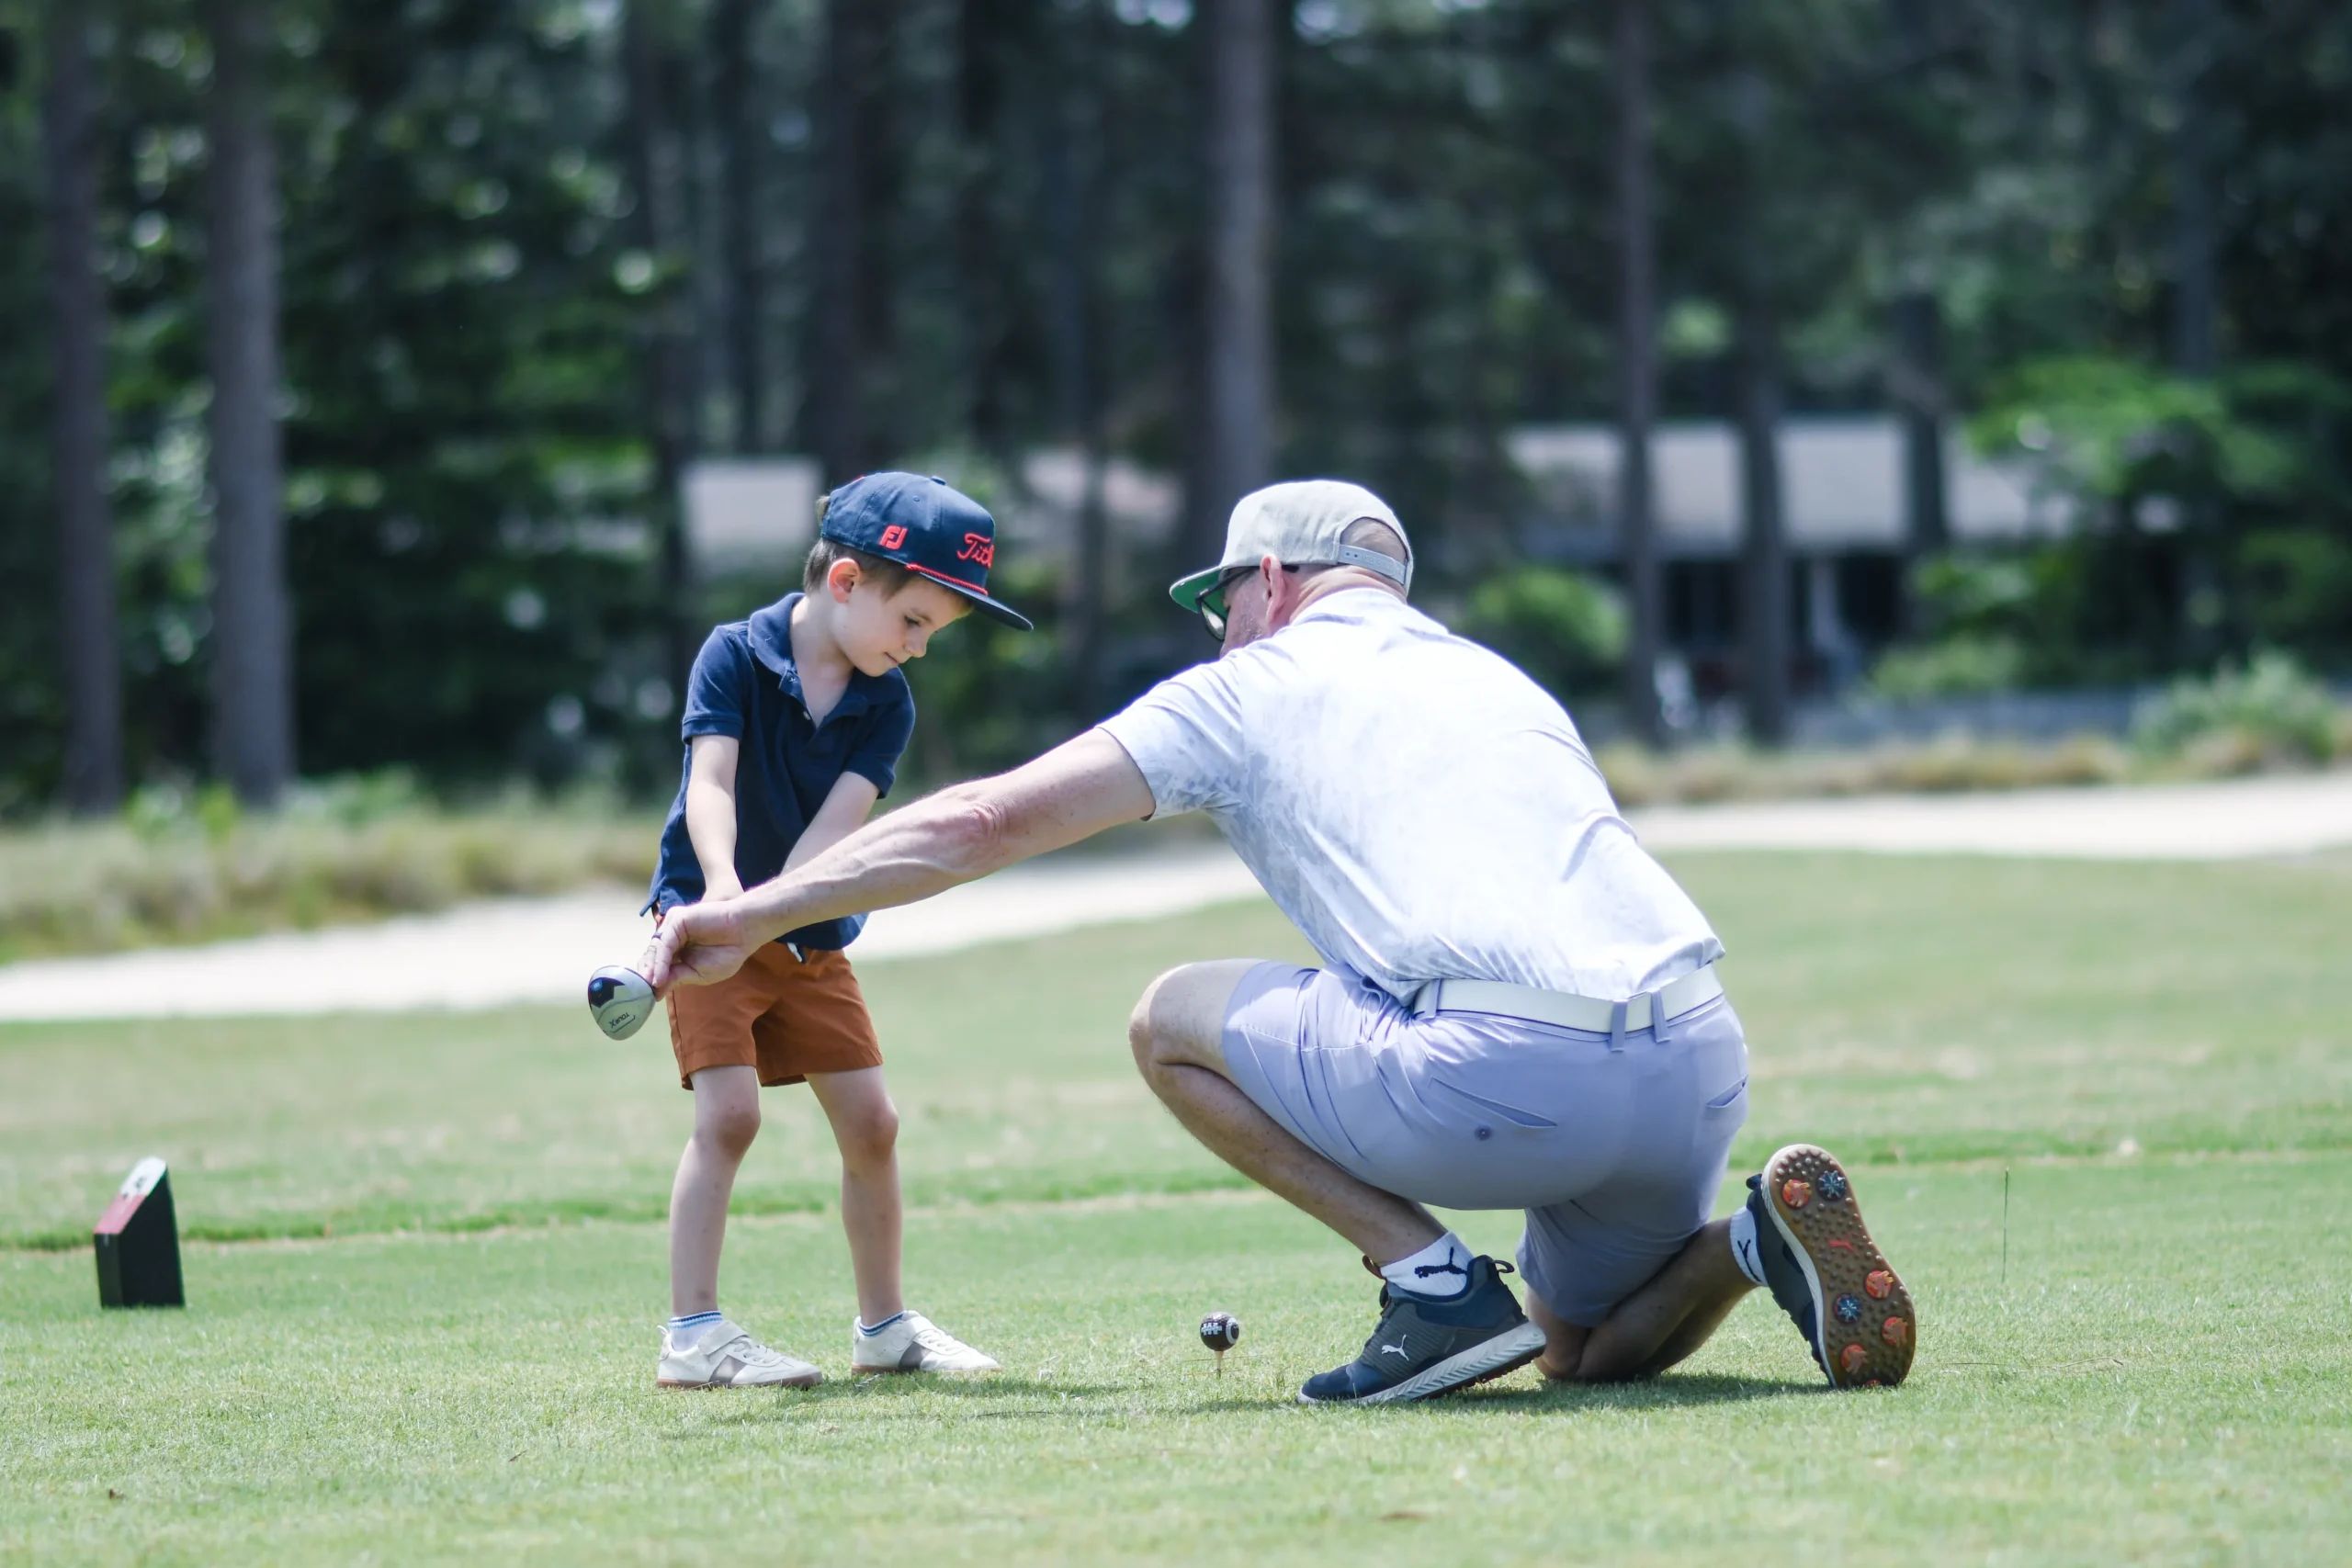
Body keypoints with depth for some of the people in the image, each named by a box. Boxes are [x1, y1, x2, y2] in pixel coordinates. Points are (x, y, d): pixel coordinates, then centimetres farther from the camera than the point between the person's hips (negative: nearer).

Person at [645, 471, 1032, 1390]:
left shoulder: (886, 706, -3)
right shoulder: (735, 655, -14)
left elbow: (836, 827, -17)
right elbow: (711, 783, -27)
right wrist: (723, 891, -45)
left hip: (812, 940, 5)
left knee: (870, 1122, 5)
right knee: (729, 1113, -18)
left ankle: (883, 1327, 20)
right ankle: (692, 1334, -17)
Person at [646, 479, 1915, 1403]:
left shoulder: (1256, 689, 14)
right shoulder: (1499, 679, 31)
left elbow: (992, 821, 11)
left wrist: (749, 917, 18)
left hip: (1511, 1071, -6)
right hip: (1703, 1065, 6)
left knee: (1172, 1019, 14)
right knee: (1591, 1353, 30)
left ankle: (1435, 1282, 2)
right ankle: (1750, 1240, -2)